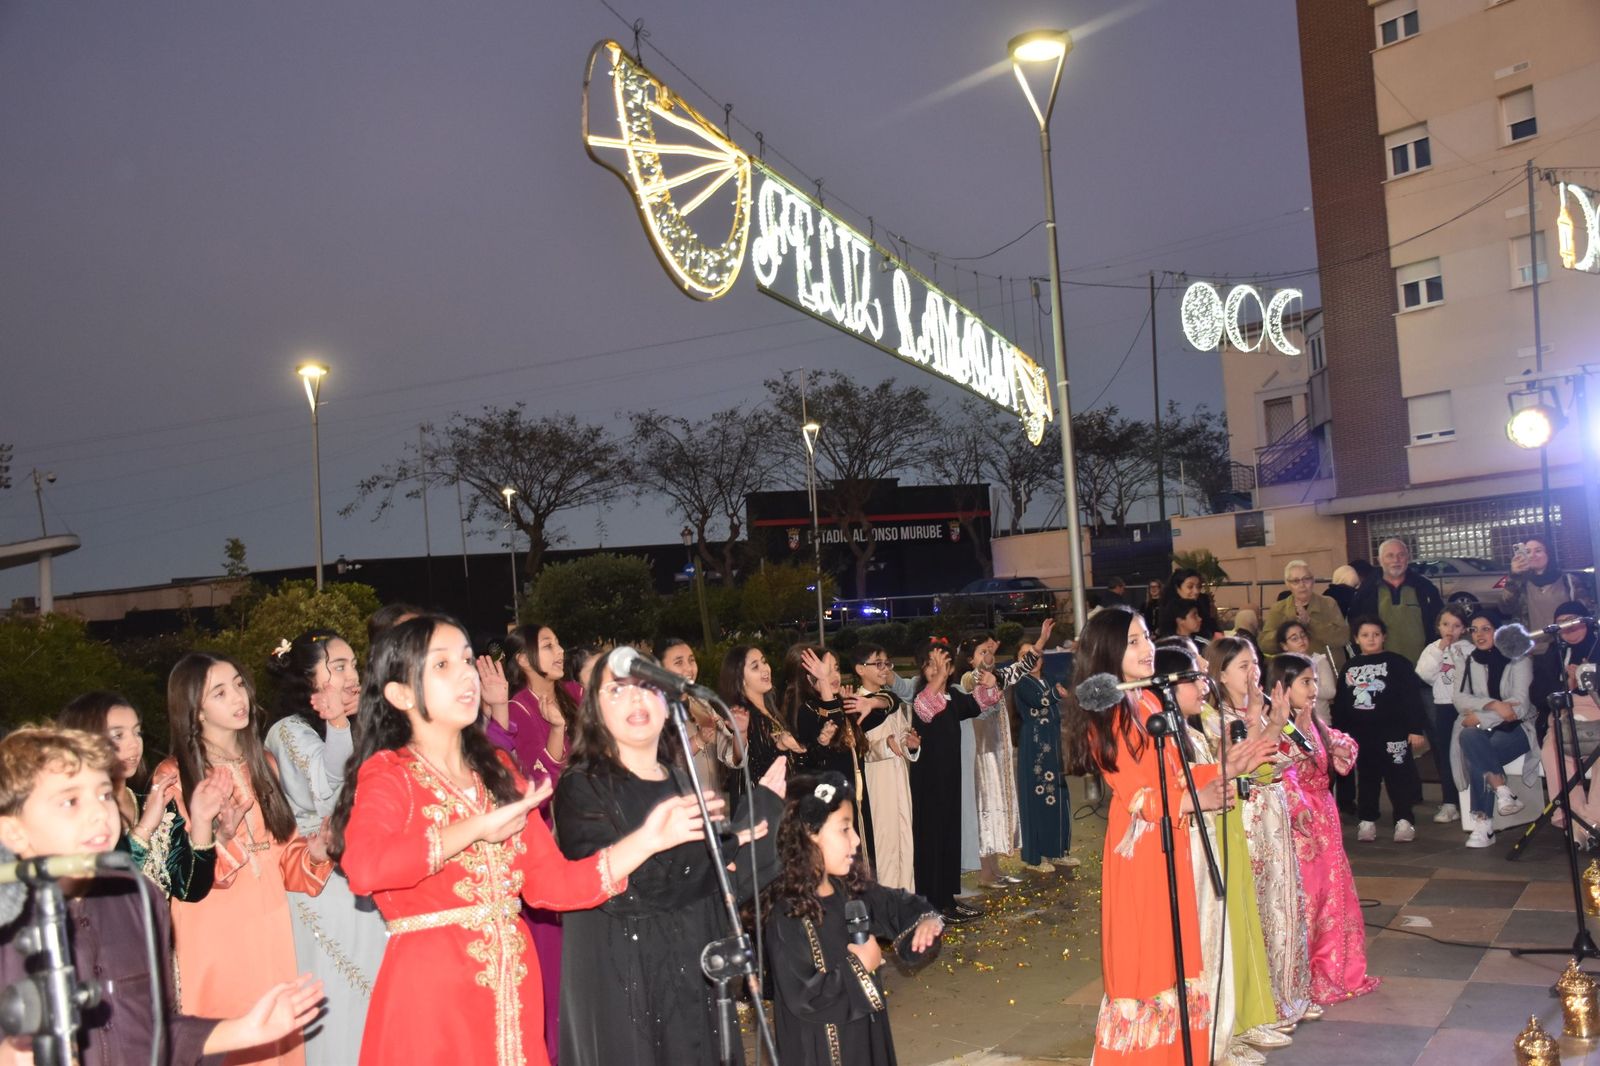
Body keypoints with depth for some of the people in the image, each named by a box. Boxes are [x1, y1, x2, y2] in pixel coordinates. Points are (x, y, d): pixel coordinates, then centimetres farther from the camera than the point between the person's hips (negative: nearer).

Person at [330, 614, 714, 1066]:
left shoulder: (498, 771, 11)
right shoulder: (389, 772, -5)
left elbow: (551, 883, 4)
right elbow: (363, 867, -26)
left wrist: (646, 839, -6)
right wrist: (478, 827, -20)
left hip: (511, 993, 5)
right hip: (429, 995, -5)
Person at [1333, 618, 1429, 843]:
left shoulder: (1398, 663, -3)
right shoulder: (1349, 667, 9)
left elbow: (1412, 697, -7)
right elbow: (1340, 703, 12)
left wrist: (1417, 729, -12)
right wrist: (1338, 732, 10)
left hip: (1393, 732, -4)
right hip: (1360, 734, 4)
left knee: (1399, 776, 0)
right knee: (1366, 778, 10)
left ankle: (1404, 820, 9)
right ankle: (1367, 821, 18)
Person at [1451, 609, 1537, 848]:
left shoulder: (1518, 659, 0)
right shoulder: (1469, 662, 11)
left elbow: (1520, 704, -11)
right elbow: (1460, 700, -2)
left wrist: (1481, 718, -18)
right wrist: (1493, 705, -20)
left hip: (1515, 728, -3)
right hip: (1482, 728, 3)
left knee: (1478, 756, -32)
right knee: (1469, 737, -33)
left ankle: (1483, 823, -29)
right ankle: (1502, 789, -33)